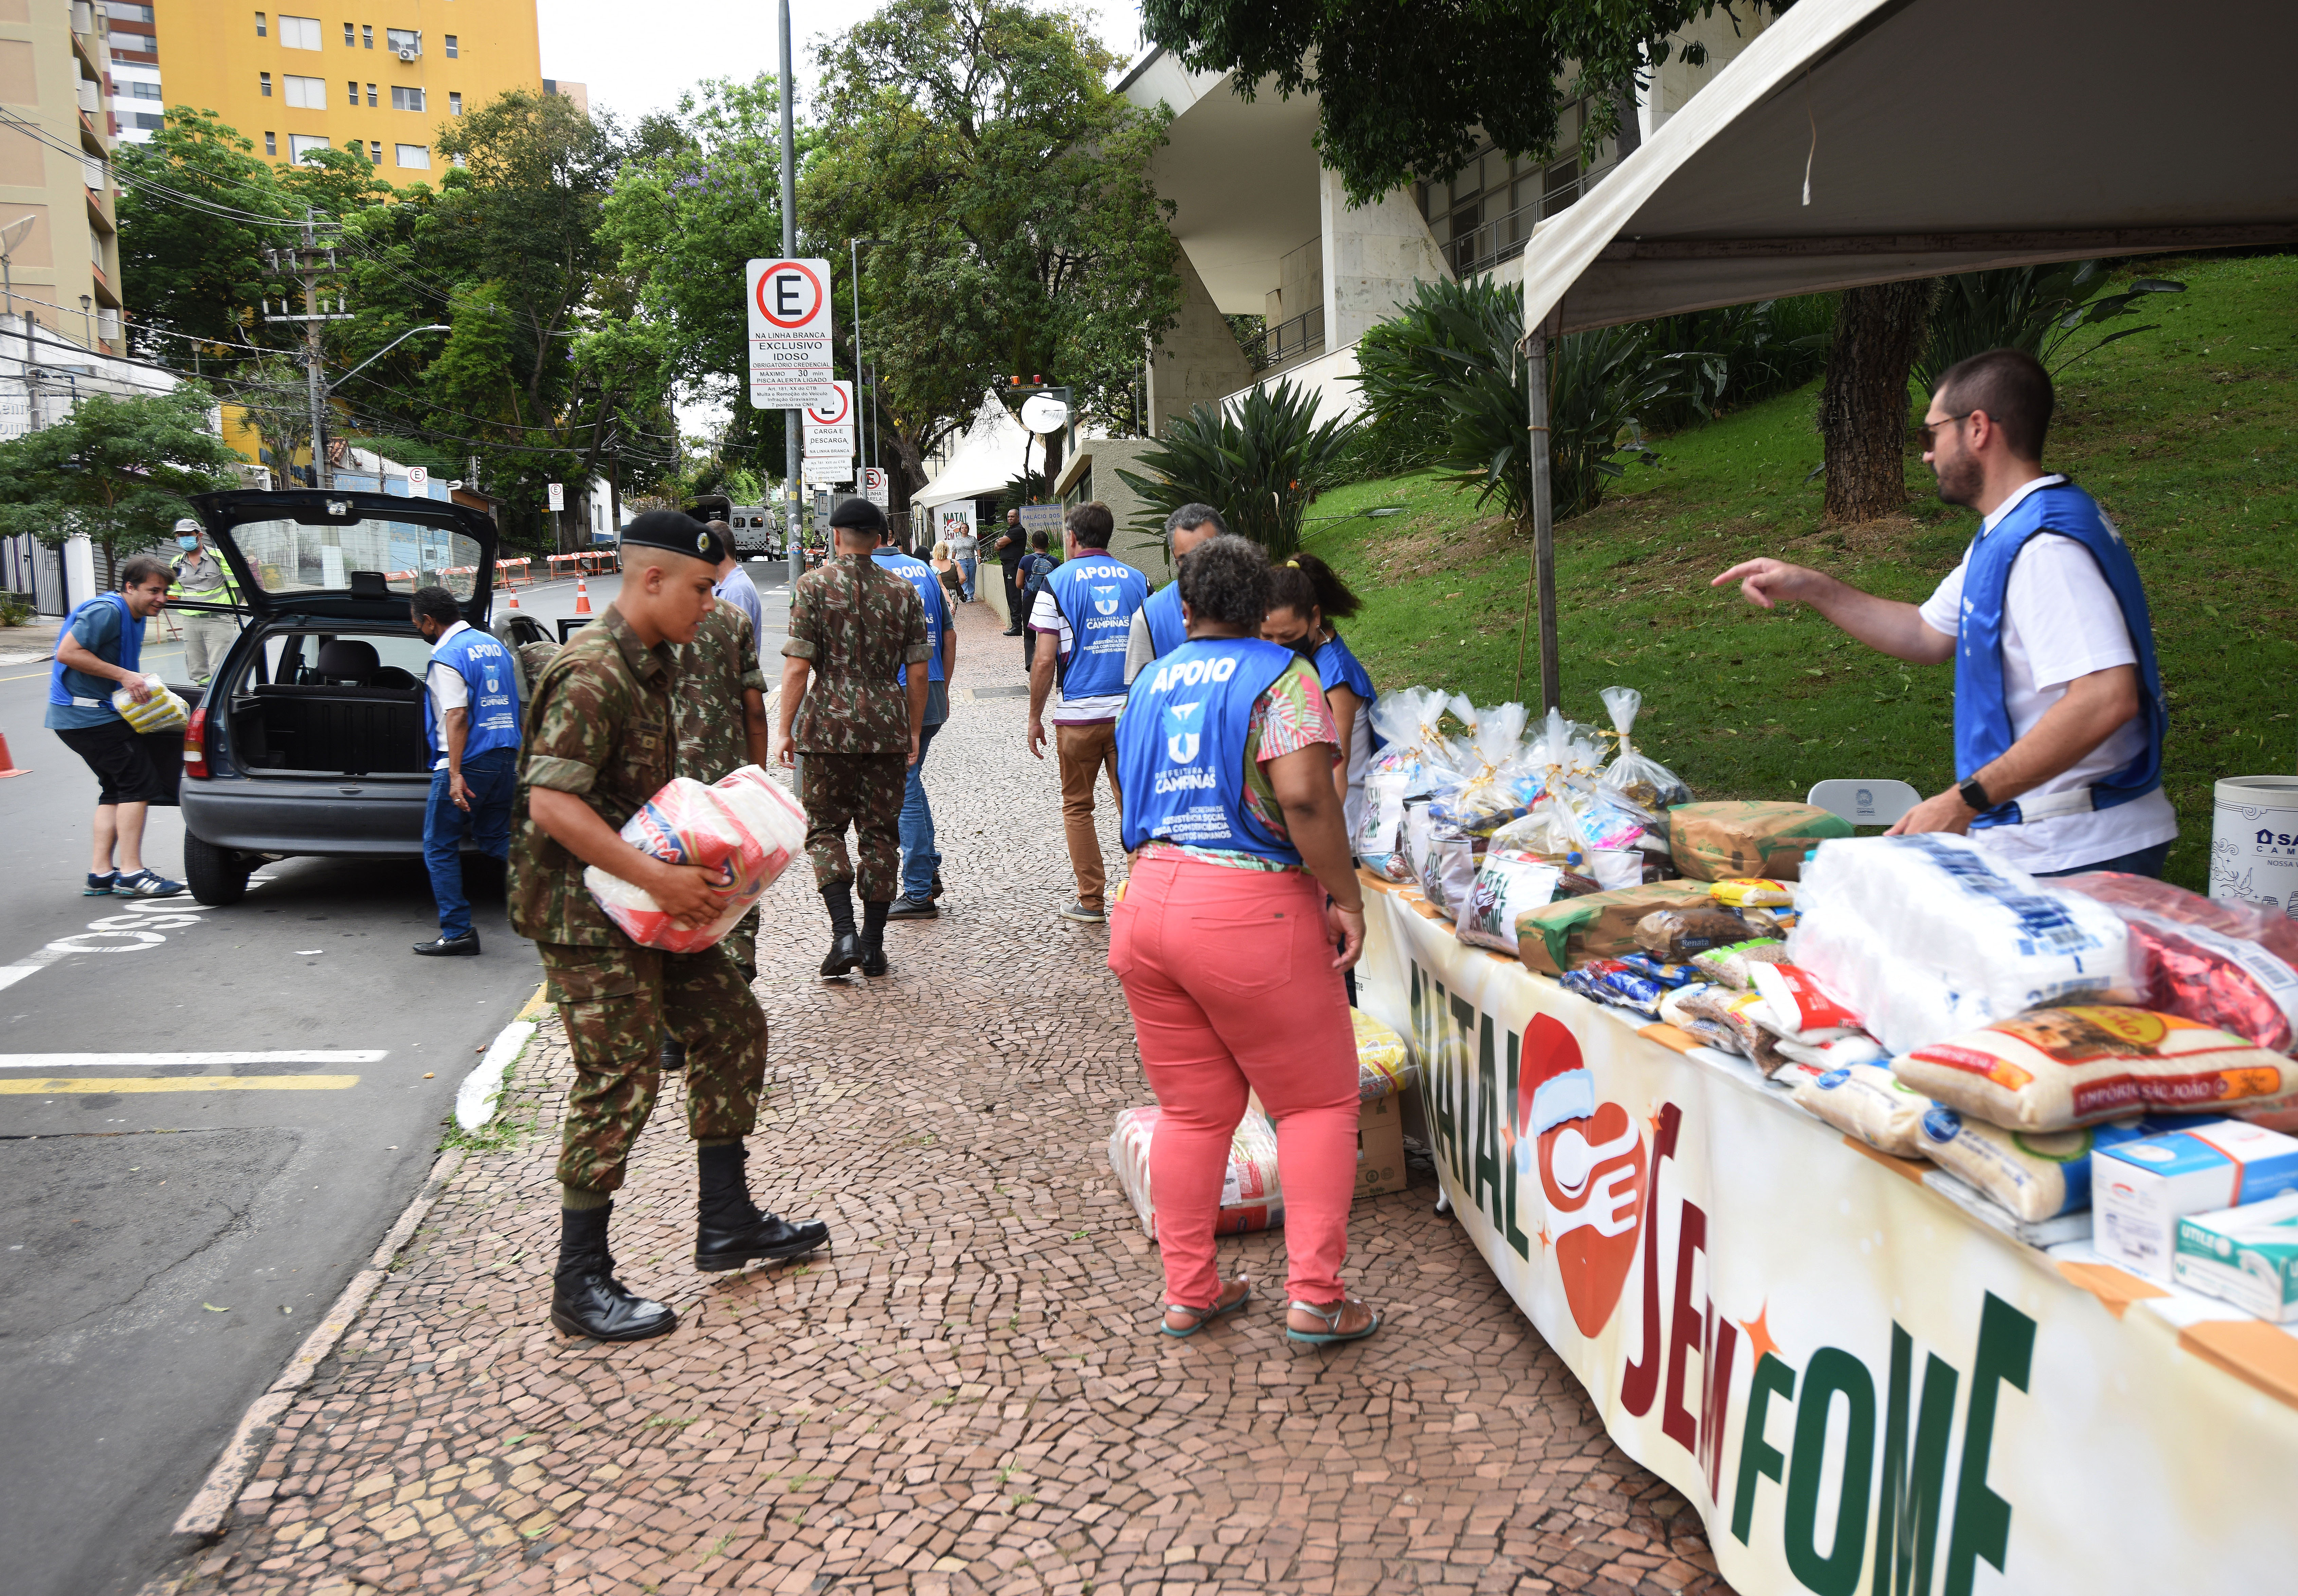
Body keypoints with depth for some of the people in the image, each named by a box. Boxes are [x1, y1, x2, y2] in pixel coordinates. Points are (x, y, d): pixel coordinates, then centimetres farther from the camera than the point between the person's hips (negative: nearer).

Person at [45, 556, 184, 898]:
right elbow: (67, 653, -24)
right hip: (86, 714, -11)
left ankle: (100, 874, 13)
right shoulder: (106, 611, -17)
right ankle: (131, 873, -10)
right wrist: (124, 676, -25)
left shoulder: (134, 617, 16)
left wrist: (141, 684, 8)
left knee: (116, 790, 12)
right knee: (138, 782, -11)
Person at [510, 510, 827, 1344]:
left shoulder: (647, 664, 12)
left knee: (732, 1024, 12)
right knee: (621, 1079, -7)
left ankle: (726, 1222, 23)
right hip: (585, 909, -10)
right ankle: (580, 1283, 8)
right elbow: (553, 804, -29)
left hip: (643, 896, 10)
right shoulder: (592, 673, -21)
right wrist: (661, 877, -29)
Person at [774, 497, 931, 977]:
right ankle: (873, 945, 12)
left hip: (828, 725, -2)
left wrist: (784, 729, -3)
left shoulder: (815, 585, -3)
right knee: (880, 833, 9)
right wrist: (915, 731, 15)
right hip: (887, 726, 2)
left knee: (825, 828, 8)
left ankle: (844, 932, -7)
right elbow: (917, 671, 5)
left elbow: (798, 666, -8)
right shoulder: (903, 591, 6)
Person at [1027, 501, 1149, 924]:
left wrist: (1035, 717, 3)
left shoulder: (1058, 582, -2)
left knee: (1077, 808, 10)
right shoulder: (1138, 581, 7)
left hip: (1078, 715, -2)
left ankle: (1091, 900, 11)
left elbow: (1046, 660, -6)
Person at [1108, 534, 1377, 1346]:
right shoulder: (1278, 675, -5)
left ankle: (1187, 1292, 22)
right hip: (1250, 912, -6)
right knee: (1317, 1101, 8)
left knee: (1192, 1109, 15)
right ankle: (1313, 1295, 5)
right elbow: (1303, 795, -19)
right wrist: (1345, 896, -12)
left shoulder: (1148, 684, 15)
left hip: (1145, 902, 6)